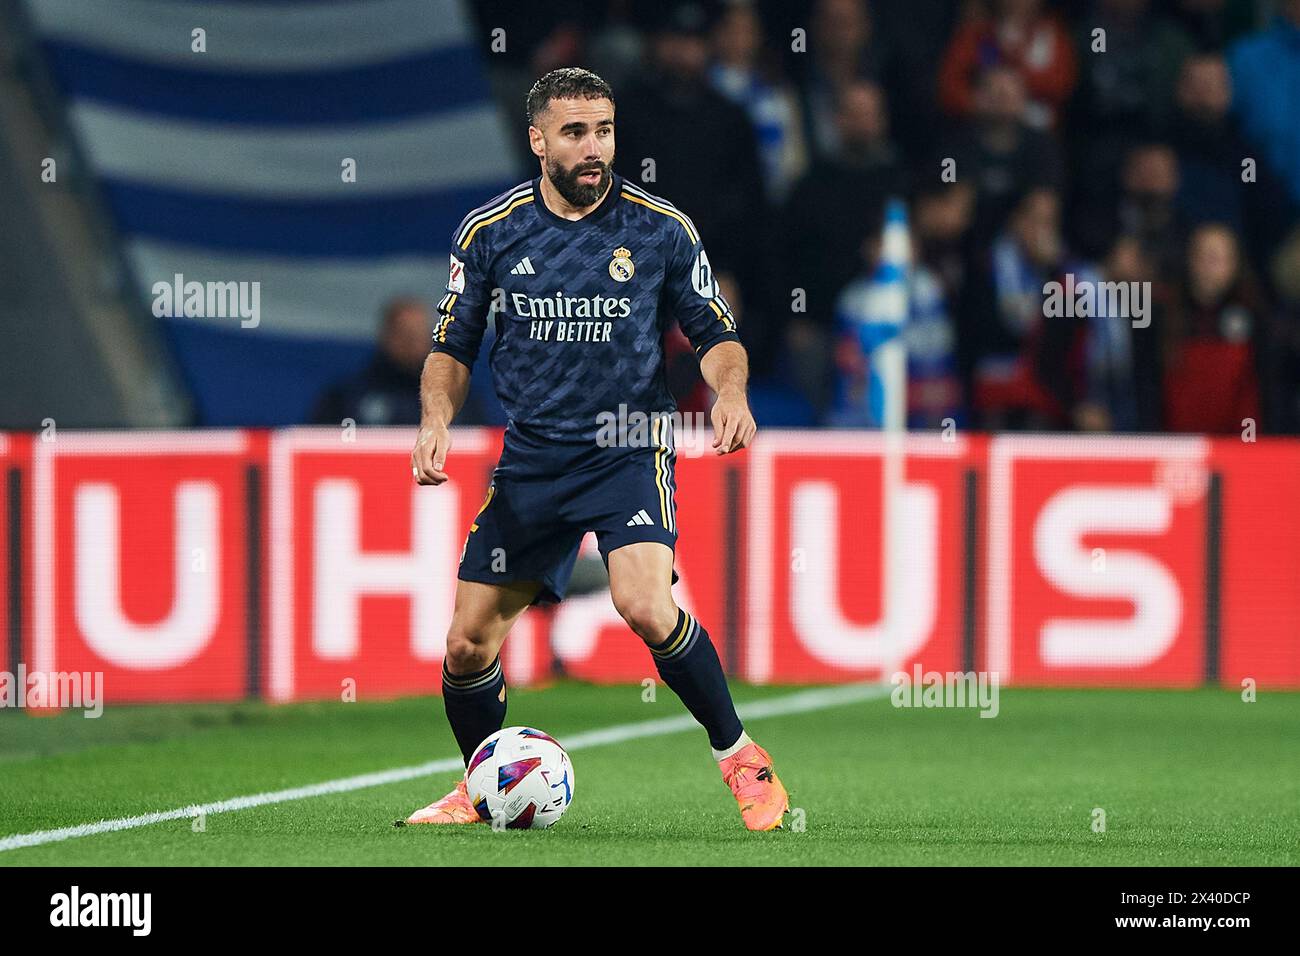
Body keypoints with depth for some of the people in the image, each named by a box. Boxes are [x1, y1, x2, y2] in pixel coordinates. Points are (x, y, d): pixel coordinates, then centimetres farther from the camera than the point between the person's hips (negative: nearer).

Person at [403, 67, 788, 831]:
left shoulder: (662, 229, -4)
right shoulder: (490, 231, 1)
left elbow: (718, 336, 5)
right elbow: (453, 346, 11)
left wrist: (730, 392, -17)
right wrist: (437, 420, -8)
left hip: (630, 449, -3)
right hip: (530, 460, 3)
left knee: (646, 607, -28)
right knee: (468, 646, 1)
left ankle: (741, 759, -8)